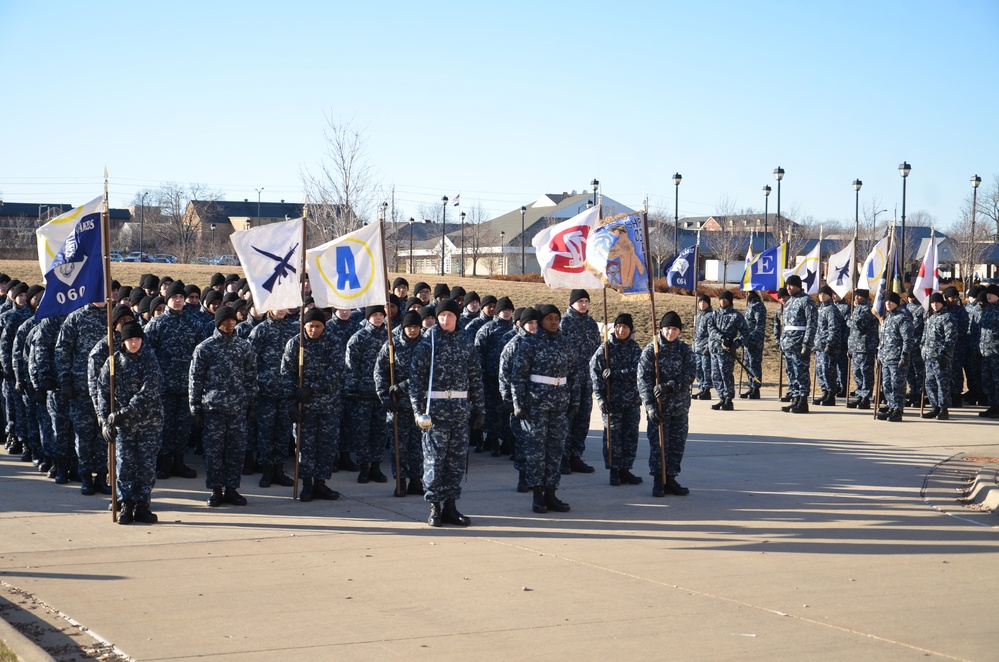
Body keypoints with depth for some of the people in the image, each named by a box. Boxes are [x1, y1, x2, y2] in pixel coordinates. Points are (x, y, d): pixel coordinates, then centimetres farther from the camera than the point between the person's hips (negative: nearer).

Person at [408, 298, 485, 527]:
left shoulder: (466, 346, 9)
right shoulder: (427, 343, -1)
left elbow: (476, 379, 12)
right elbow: (416, 377, -5)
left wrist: (479, 408, 6)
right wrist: (419, 409, -13)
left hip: (461, 409, 4)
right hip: (436, 408, -4)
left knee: (457, 459, 6)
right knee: (434, 458, -2)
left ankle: (450, 506, 14)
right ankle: (434, 507, 5)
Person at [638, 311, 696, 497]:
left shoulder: (685, 349, 5)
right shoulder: (651, 349, -3)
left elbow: (690, 375, -7)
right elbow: (643, 379, -8)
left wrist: (668, 386, -21)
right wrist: (650, 405, -17)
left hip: (680, 406, 3)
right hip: (658, 405, -3)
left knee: (677, 444, 7)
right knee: (658, 444, -3)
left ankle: (670, 480, 16)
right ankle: (658, 482, 5)